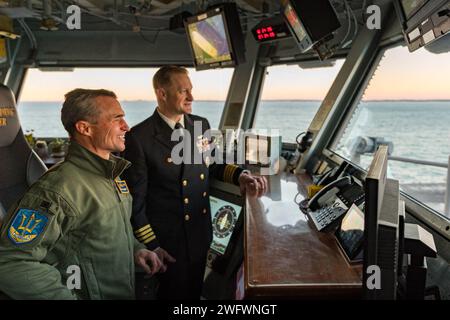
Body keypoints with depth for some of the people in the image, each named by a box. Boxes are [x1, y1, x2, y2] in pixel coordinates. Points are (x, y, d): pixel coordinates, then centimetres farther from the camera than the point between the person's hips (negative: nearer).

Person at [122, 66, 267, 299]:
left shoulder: (201, 125, 0)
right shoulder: (139, 138, -18)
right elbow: (135, 199, -14)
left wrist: (240, 176, -4)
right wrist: (150, 246, -13)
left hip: (201, 232, 5)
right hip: (166, 240, -5)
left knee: (196, 289, 23)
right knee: (172, 291, 16)